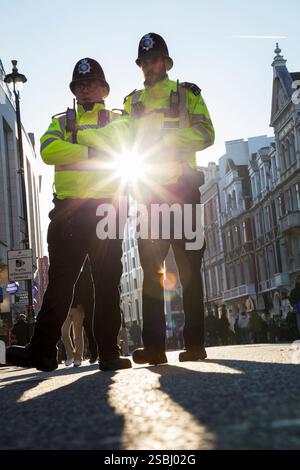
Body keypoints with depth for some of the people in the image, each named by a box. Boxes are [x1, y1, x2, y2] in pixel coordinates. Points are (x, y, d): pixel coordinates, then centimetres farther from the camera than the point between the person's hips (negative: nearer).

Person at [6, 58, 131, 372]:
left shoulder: (117, 120, 17)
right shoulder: (61, 121, 20)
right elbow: (48, 150, -1)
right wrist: (92, 151, -11)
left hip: (106, 208, -1)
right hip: (68, 209, 1)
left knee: (108, 281, 0)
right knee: (60, 279, -2)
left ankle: (108, 352, 2)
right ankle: (42, 350, -3)